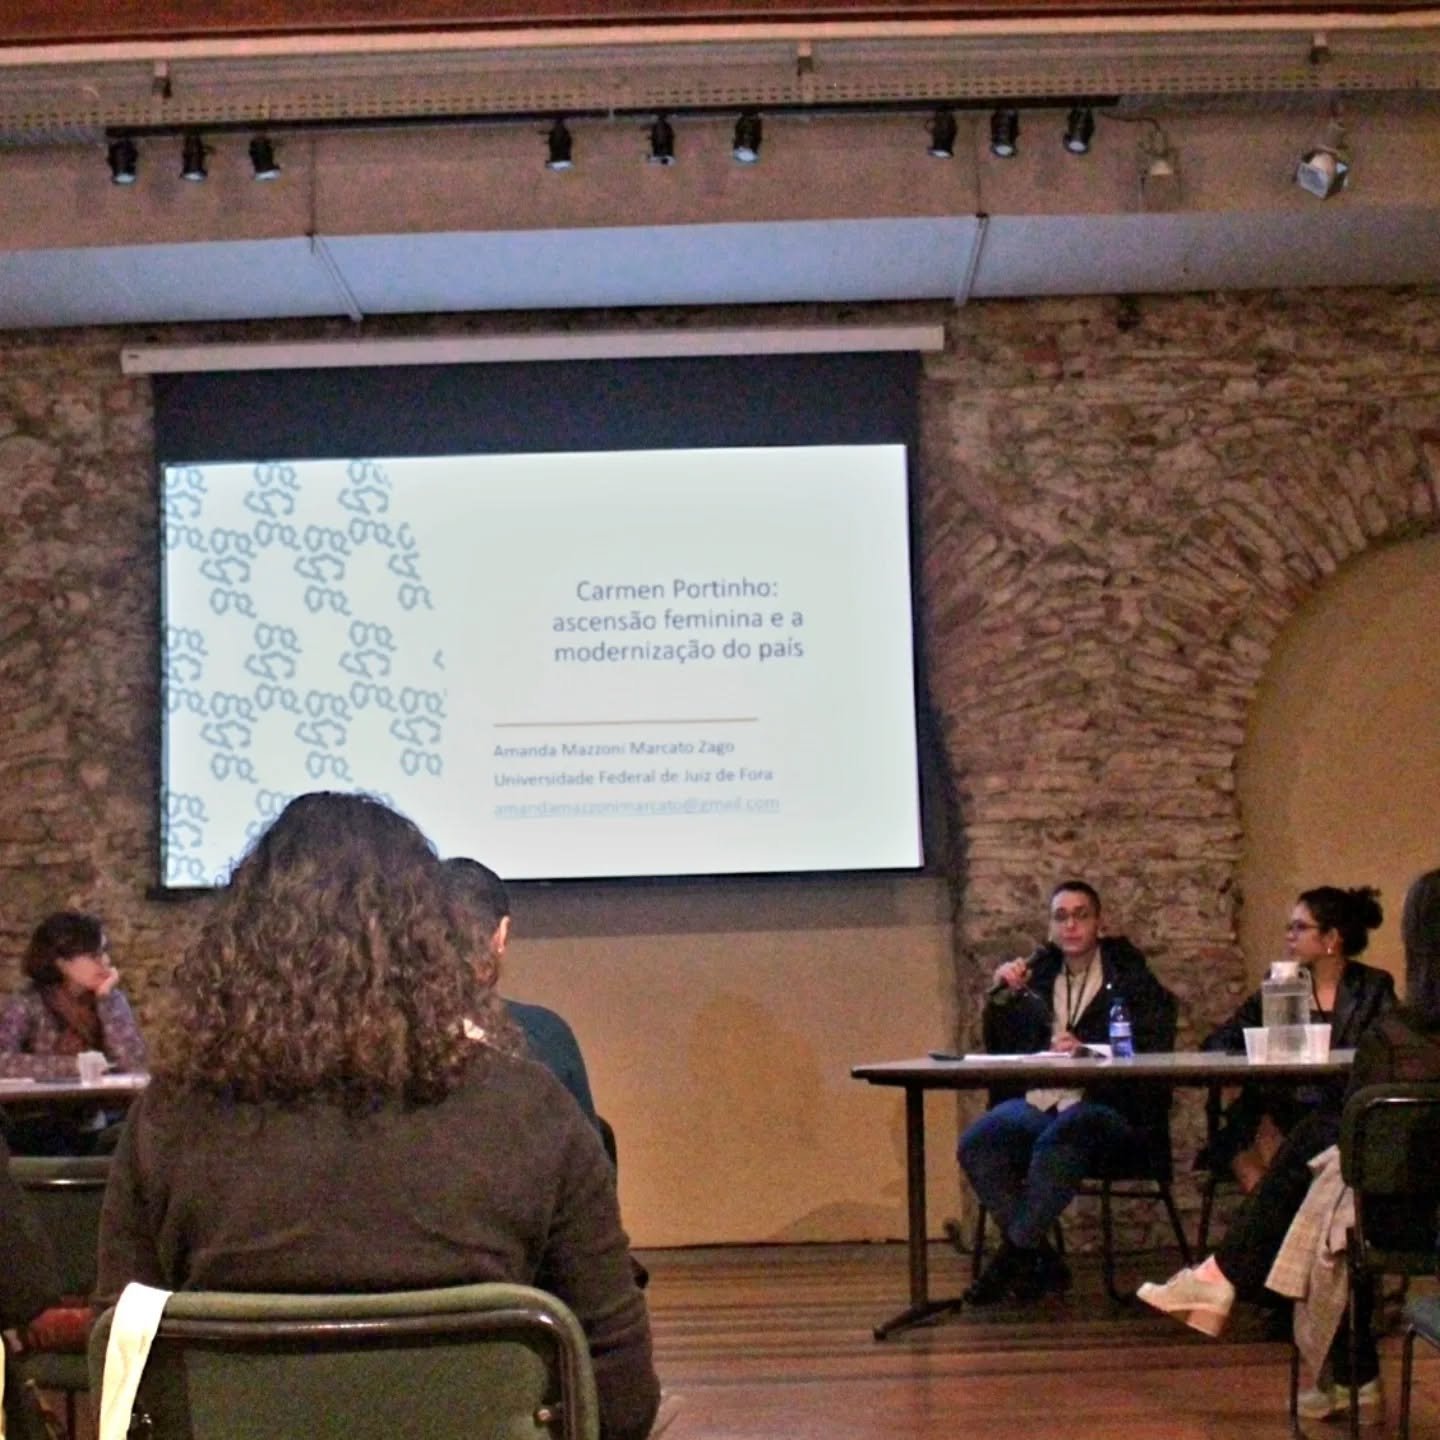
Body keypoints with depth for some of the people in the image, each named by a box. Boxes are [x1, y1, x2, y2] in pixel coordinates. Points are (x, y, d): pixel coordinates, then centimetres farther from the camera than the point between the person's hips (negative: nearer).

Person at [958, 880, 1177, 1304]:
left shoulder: (1130, 978, 9)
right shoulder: (1037, 974, 19)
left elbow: (1152, 1051, -4)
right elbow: (999, 1050, 17)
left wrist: (1086, 1050, -19)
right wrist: (1002, 998, 0)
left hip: (1109, 1106, -4)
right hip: (1038, 1101, 4)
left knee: (1059, 1138, -38)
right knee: (975, 1142, -25)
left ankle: (1015, 1255, -25)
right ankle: (1042, 1263, -18)